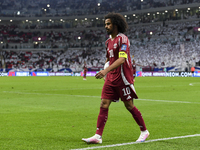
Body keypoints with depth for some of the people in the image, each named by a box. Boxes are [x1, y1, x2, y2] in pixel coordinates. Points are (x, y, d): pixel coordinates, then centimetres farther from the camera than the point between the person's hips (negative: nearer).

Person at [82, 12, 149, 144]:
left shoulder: (122, 39, -12)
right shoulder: (109, 41, 14)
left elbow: (122, 59, -24)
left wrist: (106, 70, -33)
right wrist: (106, 72, 15)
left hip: (123, 78, -7)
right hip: (111, 78, 8)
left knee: (129, 105, 1)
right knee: (104, 105, -2)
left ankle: (144, 132, 18)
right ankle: (98, 136, -4)